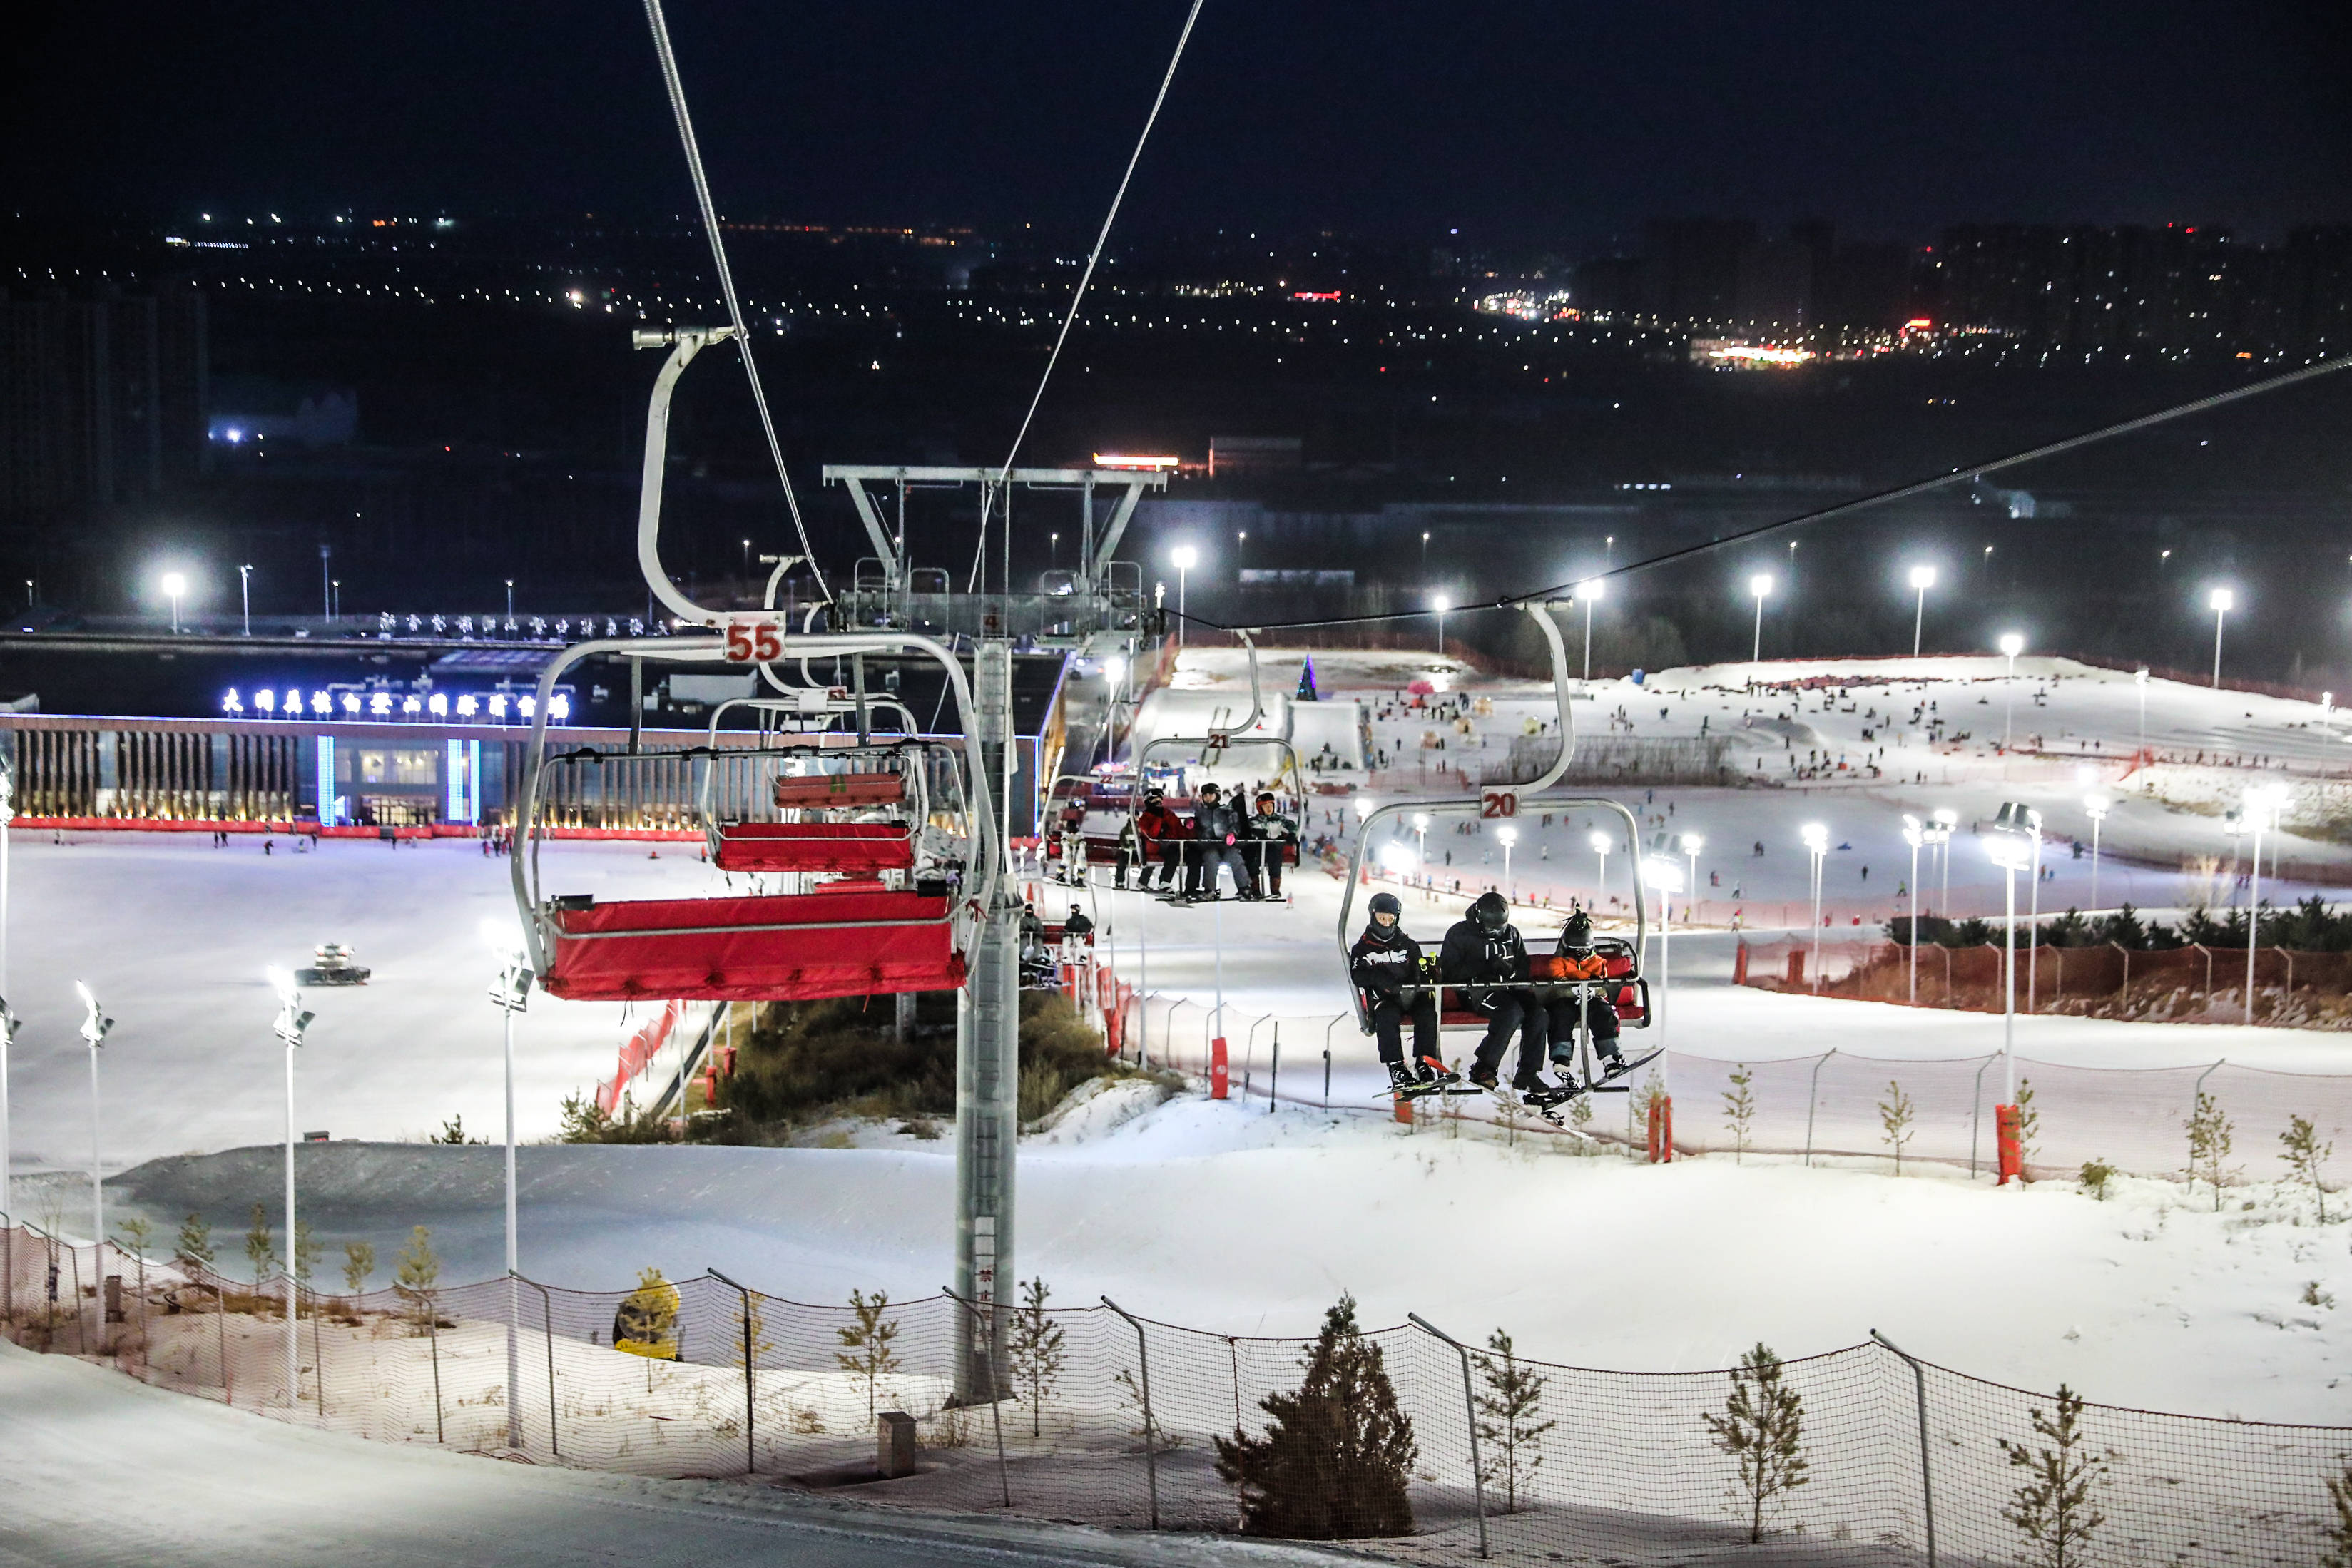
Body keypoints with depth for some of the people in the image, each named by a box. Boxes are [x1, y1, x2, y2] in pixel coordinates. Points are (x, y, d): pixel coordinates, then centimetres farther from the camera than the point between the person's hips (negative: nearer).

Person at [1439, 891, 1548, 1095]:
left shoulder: (1511, 934, 14)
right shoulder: (1460, 934, -2)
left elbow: (1525, 969, 17)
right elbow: (1450, 972, -11)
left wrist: (1510, 970, -9)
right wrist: (1486, 966, -21)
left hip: (1506, 988, 6)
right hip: (1475, 991, -6)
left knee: (1539, 1014, -21)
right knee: (1513, 1012, -33)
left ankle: (1527, 1074, -16)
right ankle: (1482, 1069, -29)